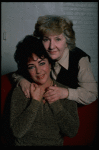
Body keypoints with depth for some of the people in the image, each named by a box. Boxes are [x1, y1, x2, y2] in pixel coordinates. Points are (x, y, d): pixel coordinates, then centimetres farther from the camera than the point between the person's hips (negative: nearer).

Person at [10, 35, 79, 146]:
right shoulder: (19, 92, -2)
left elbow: (72, 132, -5)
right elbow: (17, 132, -10)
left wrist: (54, 102, -9)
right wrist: (35, 102, -11)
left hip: (55, 143, 1)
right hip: (24, 144, 0)